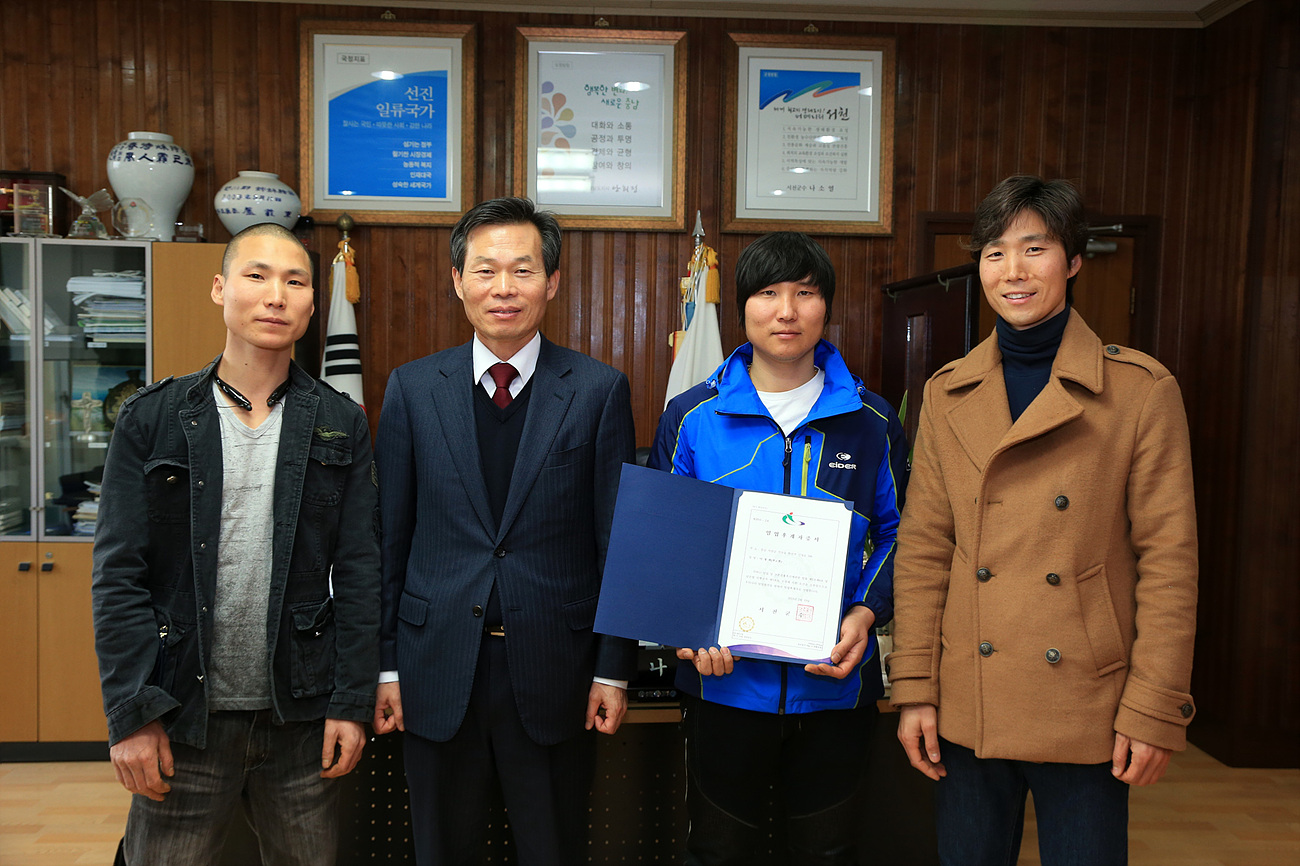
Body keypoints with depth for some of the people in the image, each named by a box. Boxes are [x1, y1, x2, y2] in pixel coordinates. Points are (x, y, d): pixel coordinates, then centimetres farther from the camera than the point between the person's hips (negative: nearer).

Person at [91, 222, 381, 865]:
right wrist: (132, 715, -7)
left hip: (303, 716, 1)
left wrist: (353, 703, -4)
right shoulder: (150, 420, -1)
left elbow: (359, 571, 0)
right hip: (183, 715, -1)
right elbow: (119, 575, -3)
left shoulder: (340, 425, 1)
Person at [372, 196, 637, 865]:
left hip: (553, 677, -1)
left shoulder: (599, 391, -3)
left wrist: (614, 669, -2)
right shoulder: (412, 388, 2)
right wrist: (384, 665, 3)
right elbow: (388, 538, 3)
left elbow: (619, 540, -1)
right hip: (438, 674, 1)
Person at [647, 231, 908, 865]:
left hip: (836, 681, 1)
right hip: (725, 680, -1)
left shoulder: (870, 420, 1)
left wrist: (866, 613, -10)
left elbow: (895, 530, 7)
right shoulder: (691, 418, -3)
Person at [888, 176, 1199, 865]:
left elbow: (1168, 559, -5)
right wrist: (913, 689, 0)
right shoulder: (947, 394, 3)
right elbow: (922, 549, 2)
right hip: (968, 710, 2)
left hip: (1087, 714, -2)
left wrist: (1155, 710, -7)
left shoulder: (1142, 390, -5)